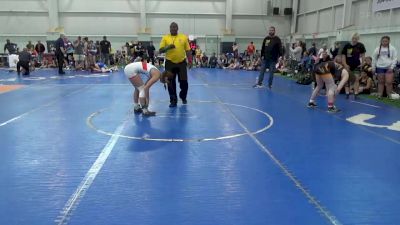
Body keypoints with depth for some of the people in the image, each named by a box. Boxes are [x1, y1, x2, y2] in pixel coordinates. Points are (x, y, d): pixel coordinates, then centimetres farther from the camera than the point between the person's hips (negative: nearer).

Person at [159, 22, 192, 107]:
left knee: (184, 81, 2)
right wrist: (167, 47, -21)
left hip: (182, 62, 0)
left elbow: (188, 50, 6)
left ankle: (183, 97, 28)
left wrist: (190, 61, -2)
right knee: (171, 83, 1)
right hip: (170, 63, 0)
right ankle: (173, 101, 13)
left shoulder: (183, 37, 5)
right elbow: (161, 50, -2)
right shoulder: (165, 38, 2)